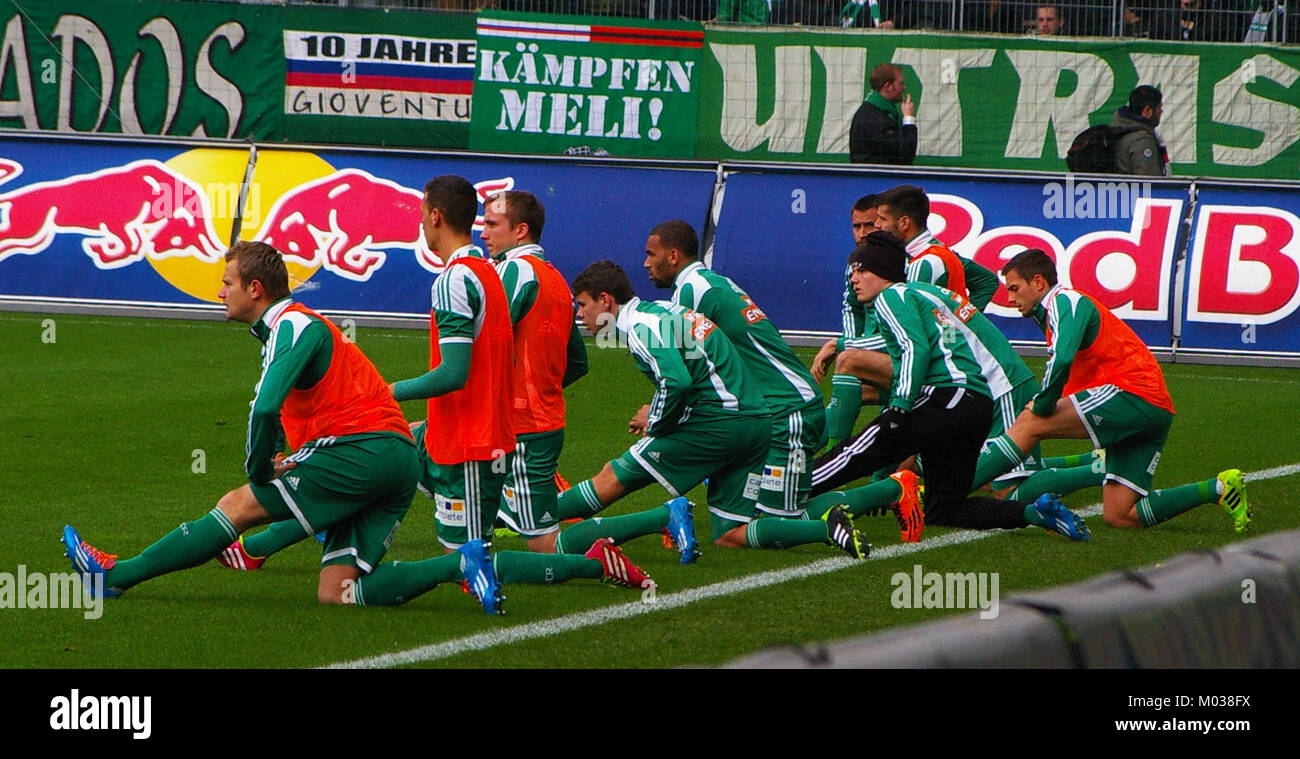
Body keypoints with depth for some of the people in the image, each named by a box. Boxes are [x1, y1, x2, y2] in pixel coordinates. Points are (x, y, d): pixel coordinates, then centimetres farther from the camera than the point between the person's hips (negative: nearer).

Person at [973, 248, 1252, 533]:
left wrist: (1040, 406, -9)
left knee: (1030, 423, -16)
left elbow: (1062, 360, -20)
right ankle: (1218, 488, 5)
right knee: (1119, 517, 4)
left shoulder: (1065, 300, -3)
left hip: (1134, 392, -10)